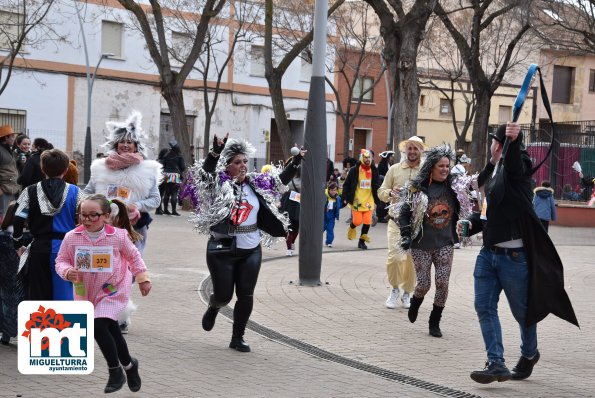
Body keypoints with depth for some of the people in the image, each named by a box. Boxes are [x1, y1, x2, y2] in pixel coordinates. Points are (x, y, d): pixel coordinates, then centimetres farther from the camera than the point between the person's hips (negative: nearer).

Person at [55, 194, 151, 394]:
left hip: (113, 290, -4)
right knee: (112, 331, 14)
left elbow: (133, 256, 2)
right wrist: (67, 271, -24)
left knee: (99, 326, -21)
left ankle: (116, 371, -3)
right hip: (87, 291, 4)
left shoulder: (118, 236, -14)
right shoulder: (72, 237, -12)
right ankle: (129, 364, 38)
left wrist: (142, 278, 9)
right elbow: (61, 261, -2)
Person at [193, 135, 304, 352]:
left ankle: (238, 338, 16)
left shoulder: (256, 183, 8)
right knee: (223, 295, 1)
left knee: (246, 295, 2)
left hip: (251, 251, 4)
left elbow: (280, 181, 20)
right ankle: (213, 308, 39)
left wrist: (296, 162, 14)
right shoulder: (218, 184, -7)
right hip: (223, 250, -4)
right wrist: (216, 151, -40)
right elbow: (206, 171, -26)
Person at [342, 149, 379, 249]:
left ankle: (362, 241, 15)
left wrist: (376, 199, 6)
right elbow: (346, 184, 0)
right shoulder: (354, 170, -4)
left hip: (369, 200, 3)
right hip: (357, 200, -3)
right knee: (357, 221, -5)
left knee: (367, 222, -3)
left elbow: (376, 185, 14)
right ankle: (352, 227, 32)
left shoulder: (374, 170, 5)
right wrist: (346, 198, -4)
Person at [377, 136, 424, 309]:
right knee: (393, 257, -9)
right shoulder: (394, 169, 6)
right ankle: (394, 289, 15)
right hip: (396, 220, 0)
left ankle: (407, 293, 23)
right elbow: (381, 192, 7)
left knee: (412, 259, 4)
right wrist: (391, 193, -14)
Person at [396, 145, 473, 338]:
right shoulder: (417, 188, -7)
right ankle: (415, 304, 36)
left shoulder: (455, 186, 3)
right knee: (424, 283, 1)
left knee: (442, 283, -5)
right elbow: (404, 212, -4)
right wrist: (406, 235, -12)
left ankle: (435, 322, 11)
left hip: (445, 244, 3)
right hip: (421, 245, -2)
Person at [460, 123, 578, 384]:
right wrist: (472, 223, 6)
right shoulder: (492, 172, 11)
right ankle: (496, 364, 1)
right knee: (484, 307, 0)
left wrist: (513, 140, -59)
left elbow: (514, 160, -38)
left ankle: (529, 354, 33)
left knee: (522, 310, 8)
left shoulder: (515, 169, -12)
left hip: (513, 255, -8)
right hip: (488, 252, 8)